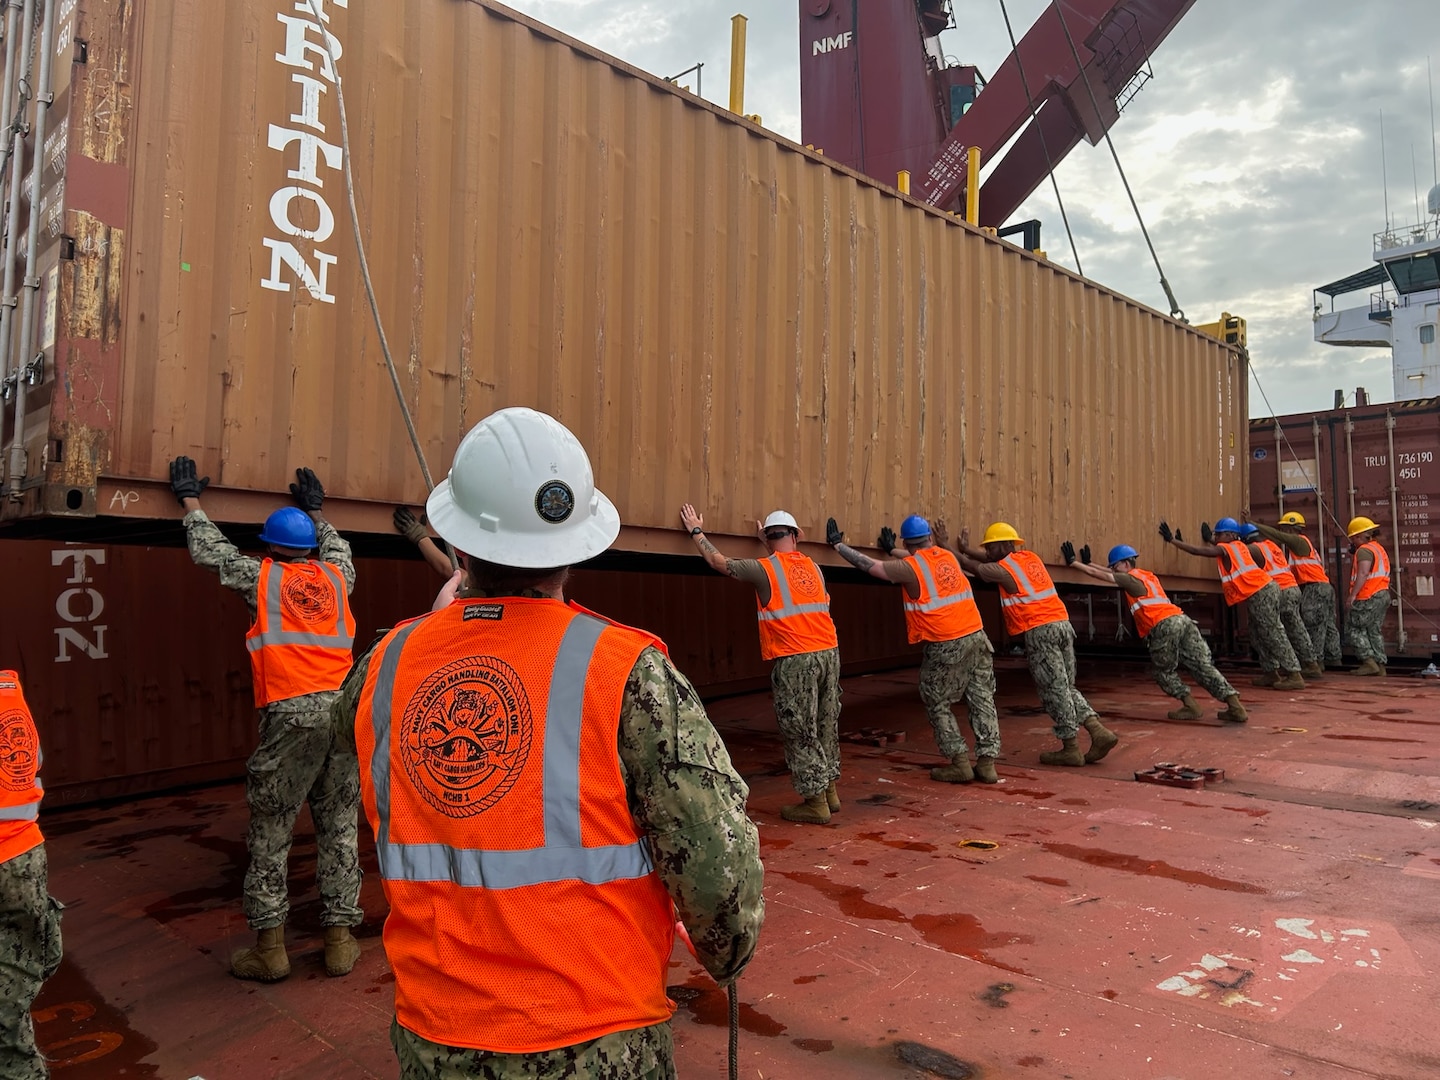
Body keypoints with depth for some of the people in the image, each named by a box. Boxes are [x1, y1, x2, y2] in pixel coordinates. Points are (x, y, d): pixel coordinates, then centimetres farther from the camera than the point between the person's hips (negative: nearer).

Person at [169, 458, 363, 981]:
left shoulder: (262, 576, 8)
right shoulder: (335, 578, 15)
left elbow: (210, 551, 22)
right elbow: (339, 549, 39)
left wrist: (191, 499, 35)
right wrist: (317, 511, 51)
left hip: (291, 715, -3)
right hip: (344, 711, 4)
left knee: (269, 831, 8)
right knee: (340, 828, 9)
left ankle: (269, 947, 12)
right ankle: (341, 940, 14)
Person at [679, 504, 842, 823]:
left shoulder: (764, 569, -4)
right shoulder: (813, 567, 11)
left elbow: (719, 562, 7)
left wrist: (697, 532, 20)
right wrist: (771, 546, 44)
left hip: (795, 660, -6)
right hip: (829, 652, 6)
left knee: (799, 732, 3)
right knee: (826, 726, 16)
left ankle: (815, 802, 7)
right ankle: (830, 790, 27)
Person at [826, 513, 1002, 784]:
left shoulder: (908, 568, -8)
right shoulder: (947, 556, 10)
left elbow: (869, 565, -1)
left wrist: (838, 544, 10)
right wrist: (892, 550, 44)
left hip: (945, 647, -6)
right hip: (976, 636, 6)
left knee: (937, 705, 9)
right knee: (982, 701, 10)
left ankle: (960, 763, 8)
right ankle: (987, 763, 12)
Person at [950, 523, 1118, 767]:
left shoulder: (1002, 570, -5)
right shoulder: (1030, 558, 17)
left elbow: (972, 565, 9)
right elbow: (994, 559, 30)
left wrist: (950, 548, 23)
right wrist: (966, 548, 27)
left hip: (1039, 631, -8)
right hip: (1062, 623, 8)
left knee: (1054, 690, -1)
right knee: (1066, 687, 15)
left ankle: (1071, 748, 4)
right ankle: (1099, 731, 4)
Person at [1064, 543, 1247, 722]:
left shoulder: (1131, 579, 3)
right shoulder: (1145, 575, 27)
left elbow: (1100, 575, 5)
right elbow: (1112, 573, 36)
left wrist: (1073, 562, 10)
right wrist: (1088, 563, 38)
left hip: (1164, 627, -8)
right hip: (1182, 619, 8)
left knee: (1163, 671, 11)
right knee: (1203, 666, 6)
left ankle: (1190, 706, 6)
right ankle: (1235, 707, 1)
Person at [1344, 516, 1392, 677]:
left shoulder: (1364, 550, -10)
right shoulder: (1379, 548, 21)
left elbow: (1363, 574, -21)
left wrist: (1352, 596, -24)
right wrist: (1353, 556, 20)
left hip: (1368, 597, -10)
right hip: (1383, 594, 10)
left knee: (1353, 628, -3)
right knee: (1374, 630, 12)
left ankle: (1369, 661, -9)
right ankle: (1380, 664, 10)